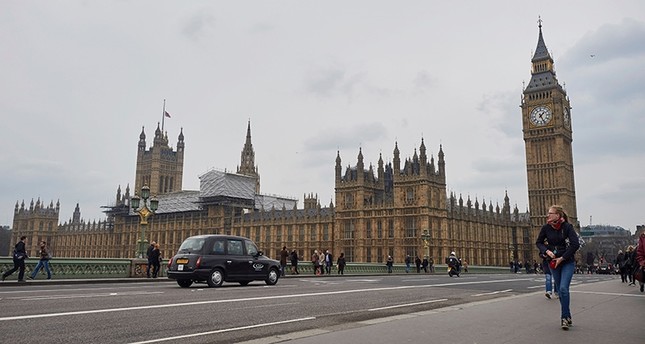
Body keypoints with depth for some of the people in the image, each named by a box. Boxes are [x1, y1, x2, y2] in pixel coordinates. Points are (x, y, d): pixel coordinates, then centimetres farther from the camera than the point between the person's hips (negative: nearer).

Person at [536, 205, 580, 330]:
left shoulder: (567, 227, -14)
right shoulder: (546, 228, -5)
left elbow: (575, 244, -19)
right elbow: (538, 242, 8)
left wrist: (562, 258, -18)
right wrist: (547, 251, -11)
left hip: (567, 262, -4)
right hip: (553, 263, 4)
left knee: (563, 288, -15)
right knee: (560, 290, 9)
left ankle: (565, 317, -4)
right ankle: (567, 316, 21)